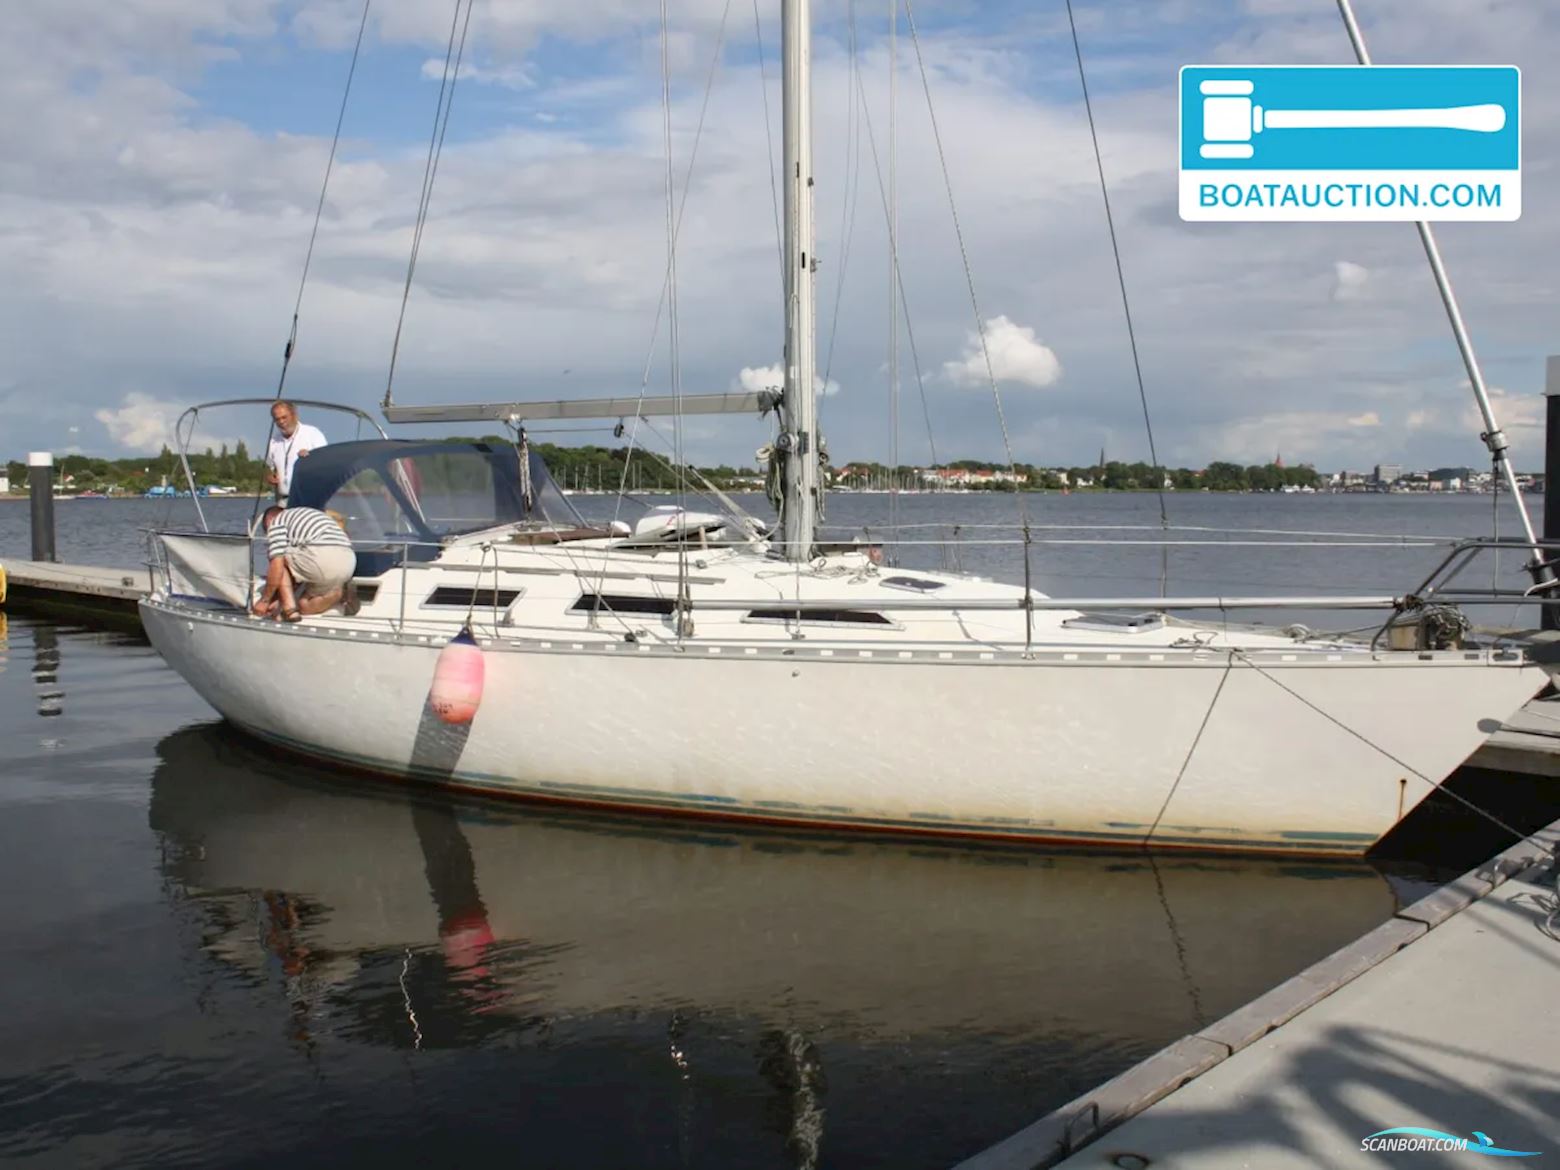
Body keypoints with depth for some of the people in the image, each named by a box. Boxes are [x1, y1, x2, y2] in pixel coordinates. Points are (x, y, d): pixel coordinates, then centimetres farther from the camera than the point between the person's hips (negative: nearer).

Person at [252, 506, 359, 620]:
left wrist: (265, 600, 8)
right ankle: (340, 591, 0)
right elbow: (299, 571, 35)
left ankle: (290, 610, 4)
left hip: (321, 558, -8)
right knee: (304, 605, 24)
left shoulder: (277, 522, 13)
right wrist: (278, 599, 33)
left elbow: (277, 565, -1)